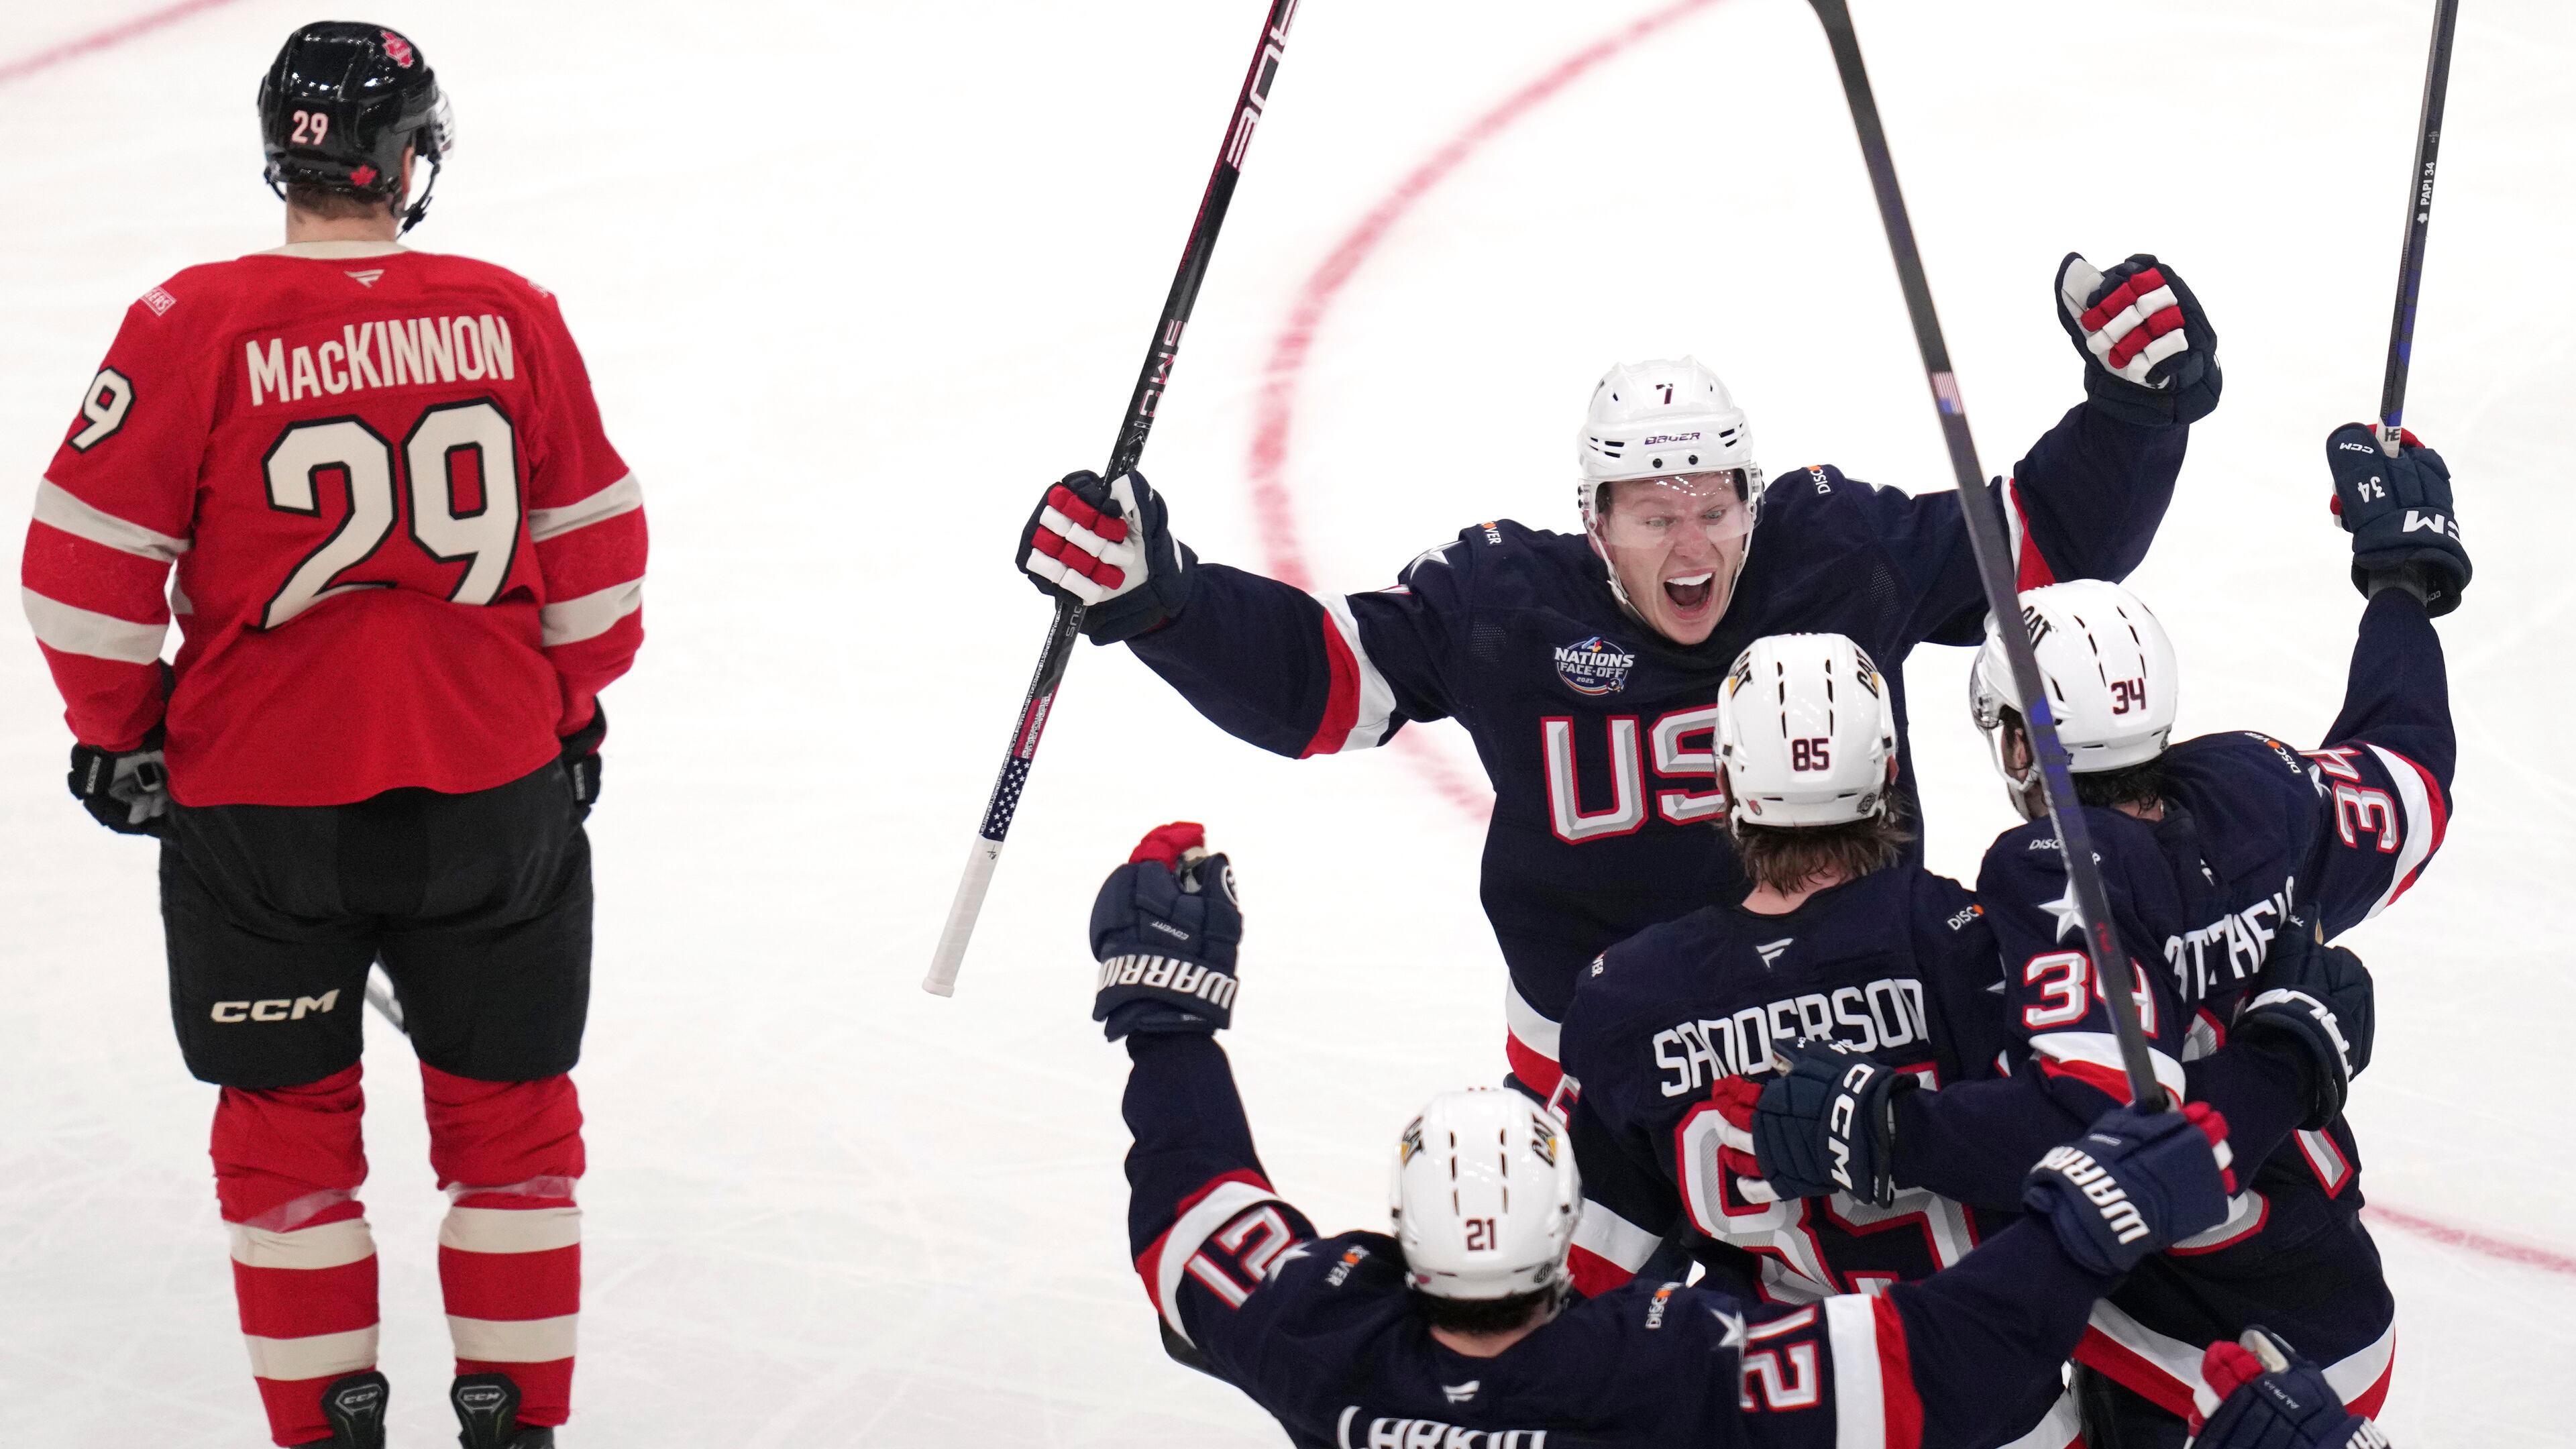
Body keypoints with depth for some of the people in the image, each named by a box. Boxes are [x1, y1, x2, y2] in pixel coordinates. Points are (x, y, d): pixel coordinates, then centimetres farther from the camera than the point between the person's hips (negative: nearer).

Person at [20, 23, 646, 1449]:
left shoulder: (194, 326, -11)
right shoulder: (509, 316, -4)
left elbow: (88, 555, -8)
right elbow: (595, 540, 5)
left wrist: (115, 730, 7)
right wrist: (573, 712, 19)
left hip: (258, 802, -1)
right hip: (494, 789, 1)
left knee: (285, 1121, 15)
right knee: (507, 1114, 16)